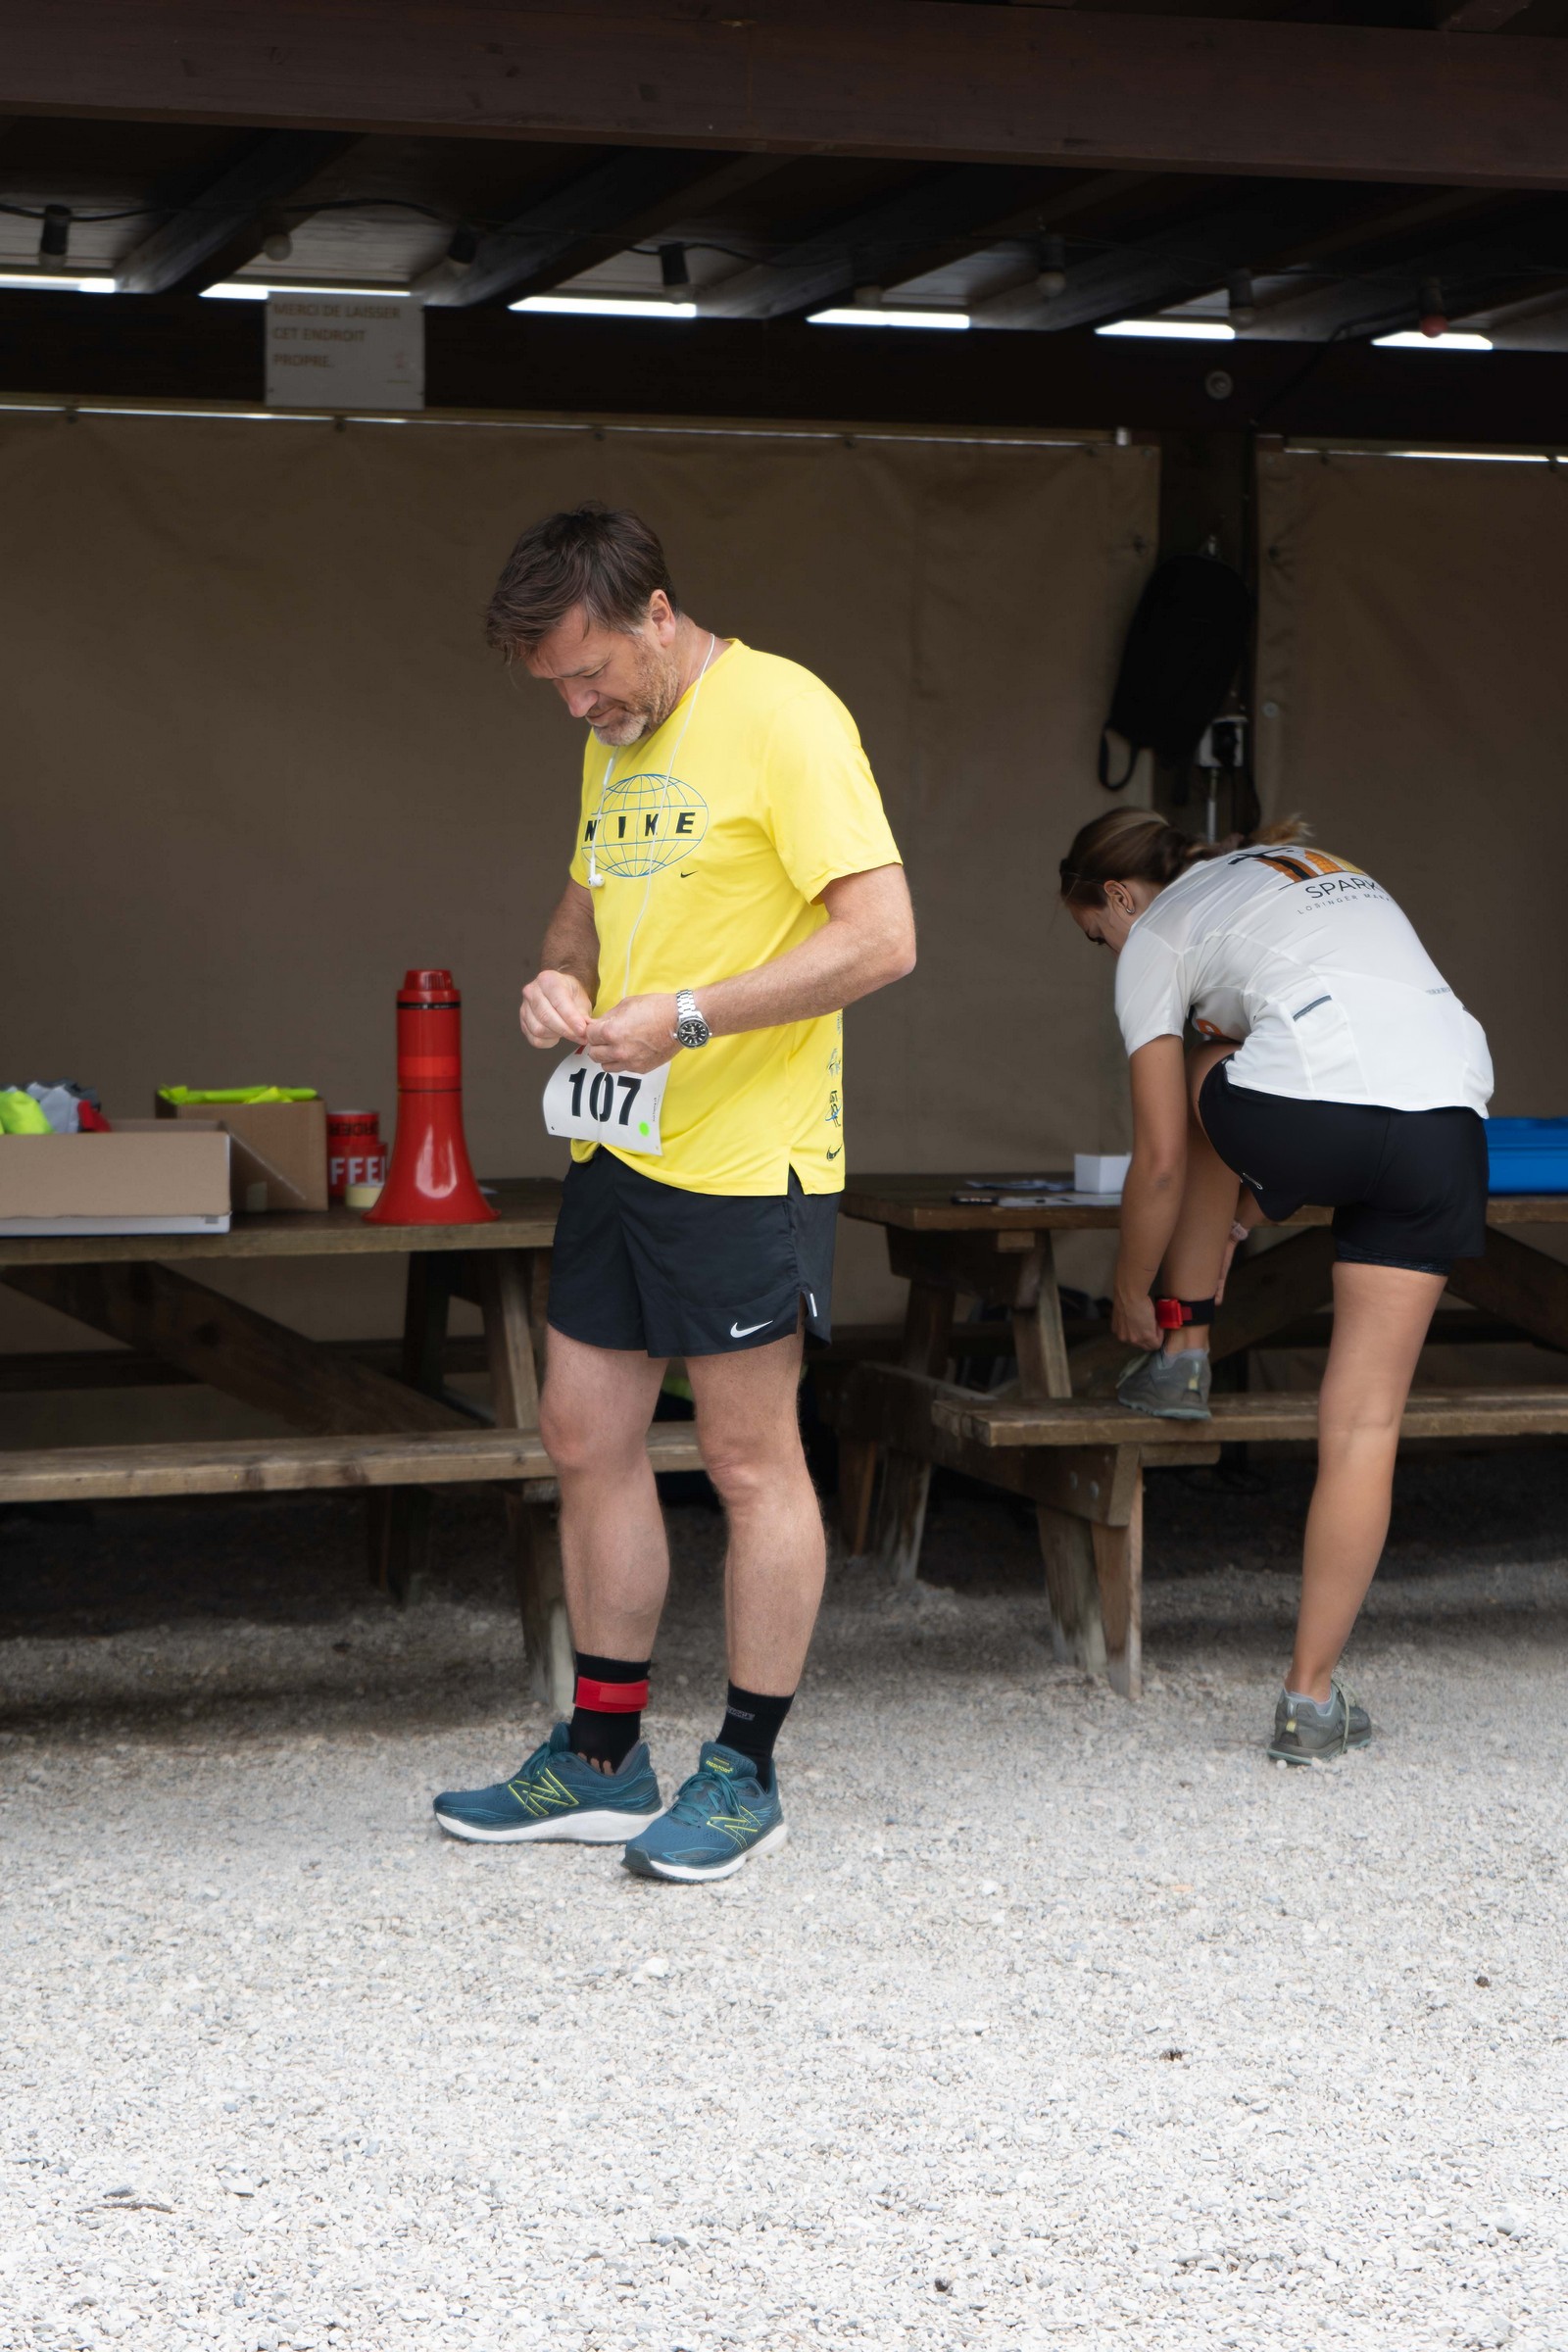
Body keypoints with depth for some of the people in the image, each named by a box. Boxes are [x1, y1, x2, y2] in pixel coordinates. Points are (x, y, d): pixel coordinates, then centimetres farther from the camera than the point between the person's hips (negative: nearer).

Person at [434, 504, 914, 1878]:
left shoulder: (782, 718, -14)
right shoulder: (617, 743, 13)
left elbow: (881, 939, -20)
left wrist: (687, 1018, -22)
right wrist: (561, 976, 3)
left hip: (746, 1157, -9)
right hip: (620, 1147, 9)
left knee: (751, 1461, 1)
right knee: (588, 1441, 11)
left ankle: (746, 1776, 12)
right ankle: (602, 1762, 23)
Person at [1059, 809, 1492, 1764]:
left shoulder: (1155, 938, 15)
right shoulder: (1319, 868, 35)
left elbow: (1160, 1160, 13)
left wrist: (1131, 1293, 28)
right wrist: (1256, 1206, 43)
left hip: (1306, 1111, -5)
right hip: (1449, 1123, 5)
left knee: (1200, 1081, 31)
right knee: (1366, 1417, 7)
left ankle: (1181, 1352, 34)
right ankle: (1313, 1696, 8)